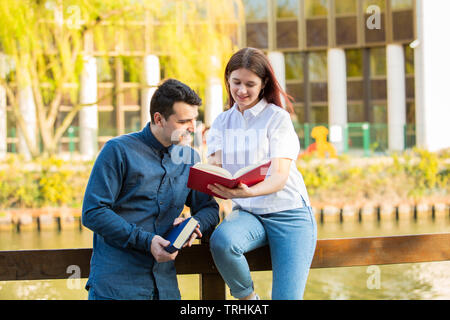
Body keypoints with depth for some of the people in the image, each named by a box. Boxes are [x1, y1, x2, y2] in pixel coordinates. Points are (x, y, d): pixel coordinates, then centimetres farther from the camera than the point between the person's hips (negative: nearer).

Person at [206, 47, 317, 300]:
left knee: (286, 297, -17)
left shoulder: (278, 118, -4)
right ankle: (247, 298, -7)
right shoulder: (222, 122, 10)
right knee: (221, 241, -31)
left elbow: (279, 178, -13)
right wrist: (212, 184, -24)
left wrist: (248, 192, -34)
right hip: (247, 213, 3)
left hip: (289, 215, -3)